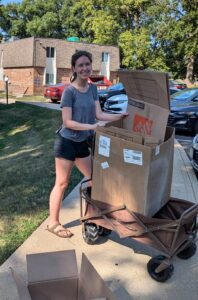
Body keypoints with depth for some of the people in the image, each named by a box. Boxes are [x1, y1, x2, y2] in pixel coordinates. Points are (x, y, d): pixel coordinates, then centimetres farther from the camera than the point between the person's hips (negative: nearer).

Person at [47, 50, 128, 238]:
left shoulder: (92, 89, 4)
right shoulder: (69, 91, -17)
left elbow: (99, 114, 1)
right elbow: (67, 122, -20)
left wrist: (120, 116, -8)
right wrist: (91, 126, -28)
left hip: (82, 142, 8)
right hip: (66, 142, -7)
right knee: (62, 183, 1)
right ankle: (53, 223, 15)